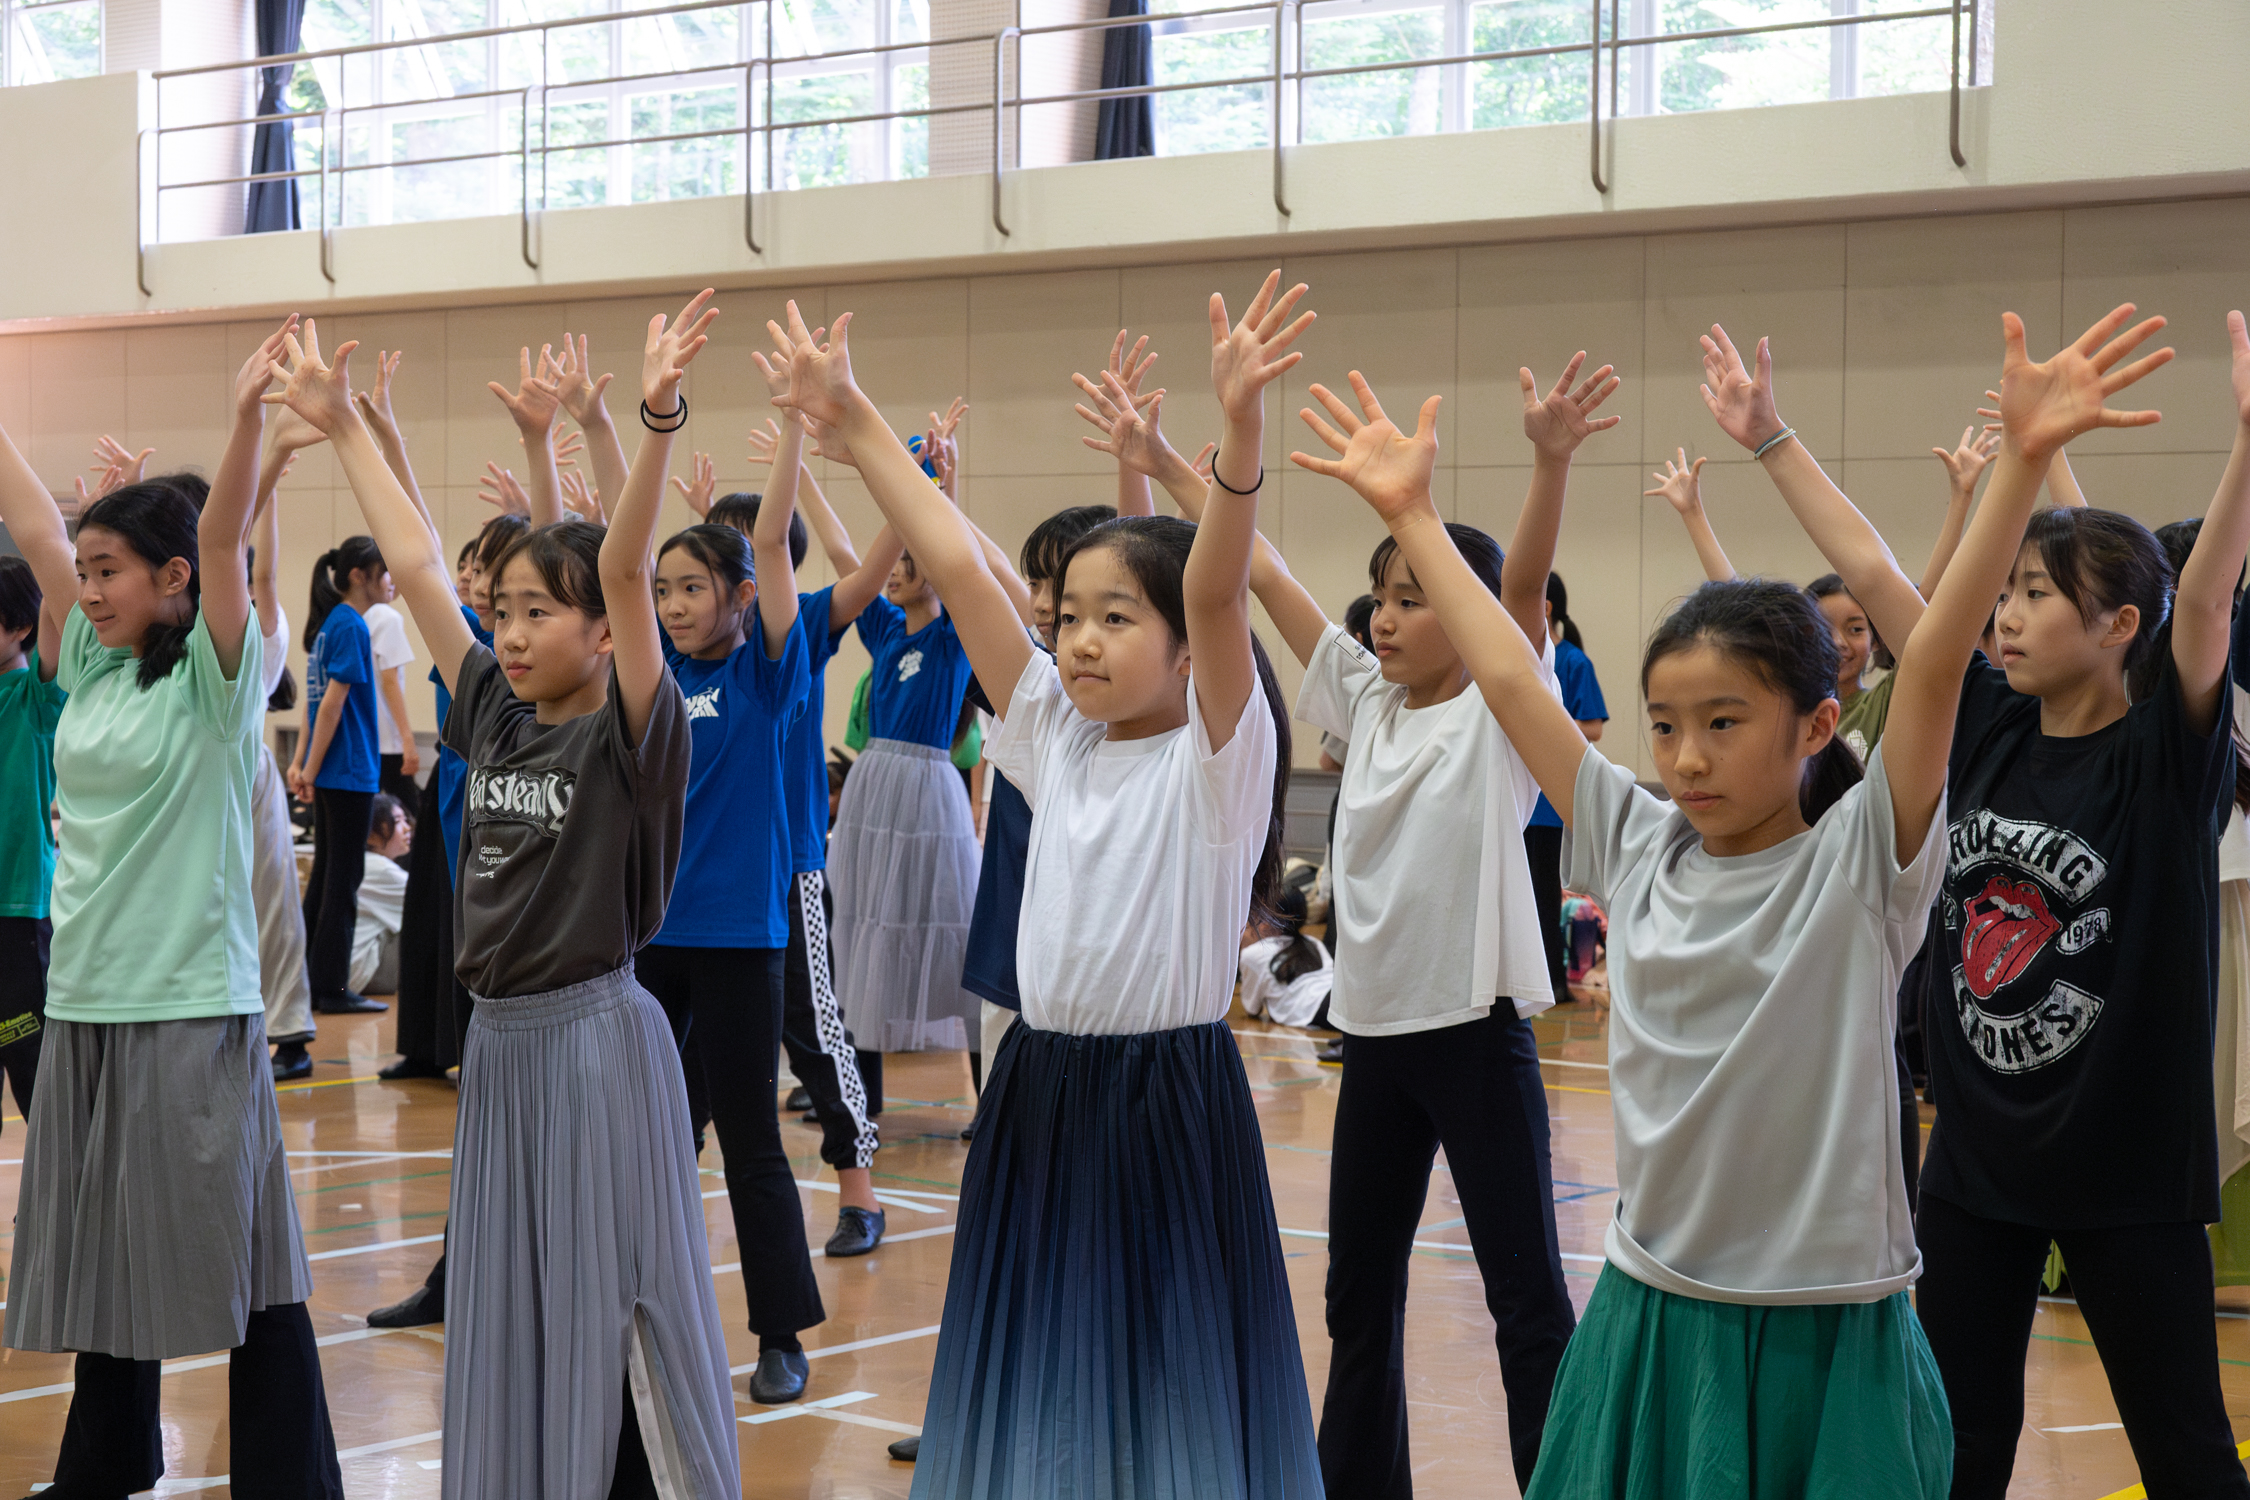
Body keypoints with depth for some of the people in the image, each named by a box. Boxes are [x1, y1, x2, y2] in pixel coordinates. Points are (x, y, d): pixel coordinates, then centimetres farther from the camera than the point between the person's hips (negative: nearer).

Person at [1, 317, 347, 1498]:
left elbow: (221, 543, -22)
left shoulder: (213, 679, -8)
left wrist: (246, 419, -35)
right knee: (100, 1252, 16)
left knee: (237, 1257, -3)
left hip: (192, 1007, -7)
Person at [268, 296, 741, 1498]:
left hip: (597, 1039, -7)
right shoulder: (494, 716, 6)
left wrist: (657, 420, -37)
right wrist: (341, 427, 13)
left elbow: (625, 569, -25)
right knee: (503, 1309, 11)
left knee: (614, 1308, -3)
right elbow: (415, 563, 9)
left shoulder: (630, 734, -11)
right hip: (499, 1040, 7)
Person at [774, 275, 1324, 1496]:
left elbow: (1216, 592, -24)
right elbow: (958, 568, 4)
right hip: (1039, 1092, 6)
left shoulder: (1219, 759, -8)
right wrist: (853, 425, 5)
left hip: (1168, 1097, -6)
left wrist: (1240, 431, -40)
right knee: (1034, 1387, 10)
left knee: (1166, 1391, -1)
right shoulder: (1055, 740, 7)